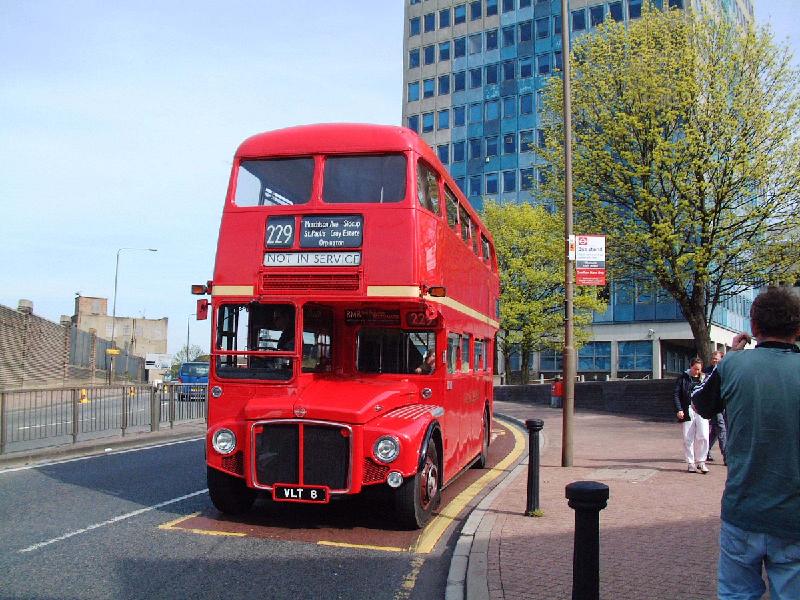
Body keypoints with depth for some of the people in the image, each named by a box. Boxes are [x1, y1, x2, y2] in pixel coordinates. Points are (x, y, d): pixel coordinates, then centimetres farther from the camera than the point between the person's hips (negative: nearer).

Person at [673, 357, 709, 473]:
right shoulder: (683, 377, 4)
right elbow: (676, 394, 2)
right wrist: (679, 409, -8)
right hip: (688, 411, -1)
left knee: (703, 437, -6)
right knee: (688, 439, 2)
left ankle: (701, 462, 8)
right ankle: (691, 463, 13)